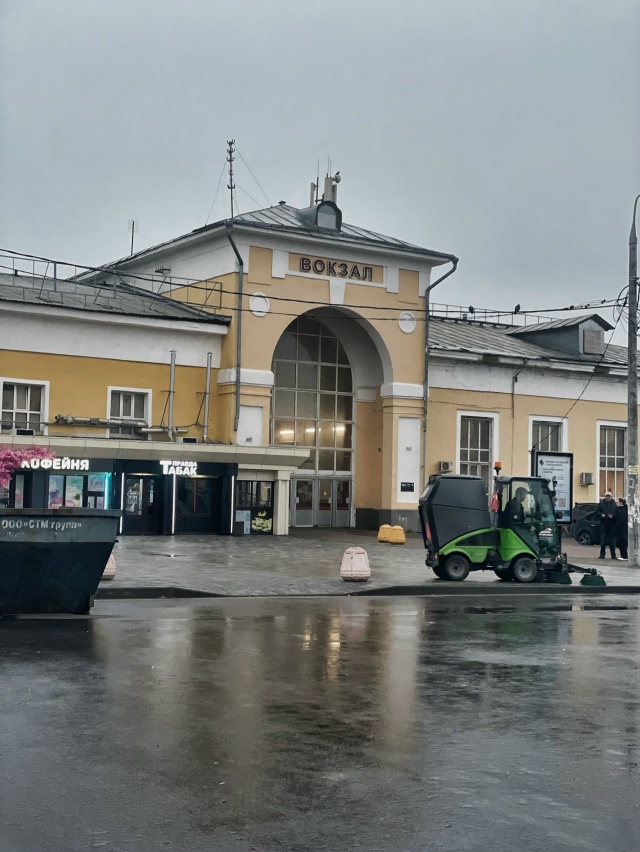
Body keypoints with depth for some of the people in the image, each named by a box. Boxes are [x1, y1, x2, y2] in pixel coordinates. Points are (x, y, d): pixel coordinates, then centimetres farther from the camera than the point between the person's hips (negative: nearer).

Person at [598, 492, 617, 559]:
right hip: (603, 524, 1)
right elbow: (598, 512, 7)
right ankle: (602, 554, 6)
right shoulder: (602, 503, 5)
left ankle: (613, 555, 10)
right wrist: (601, 514, -13)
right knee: (603, 539, 1)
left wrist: (613, 516, -17)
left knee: (612, 541, 4)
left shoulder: (614, 504, 2)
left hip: (611, 525, 0)